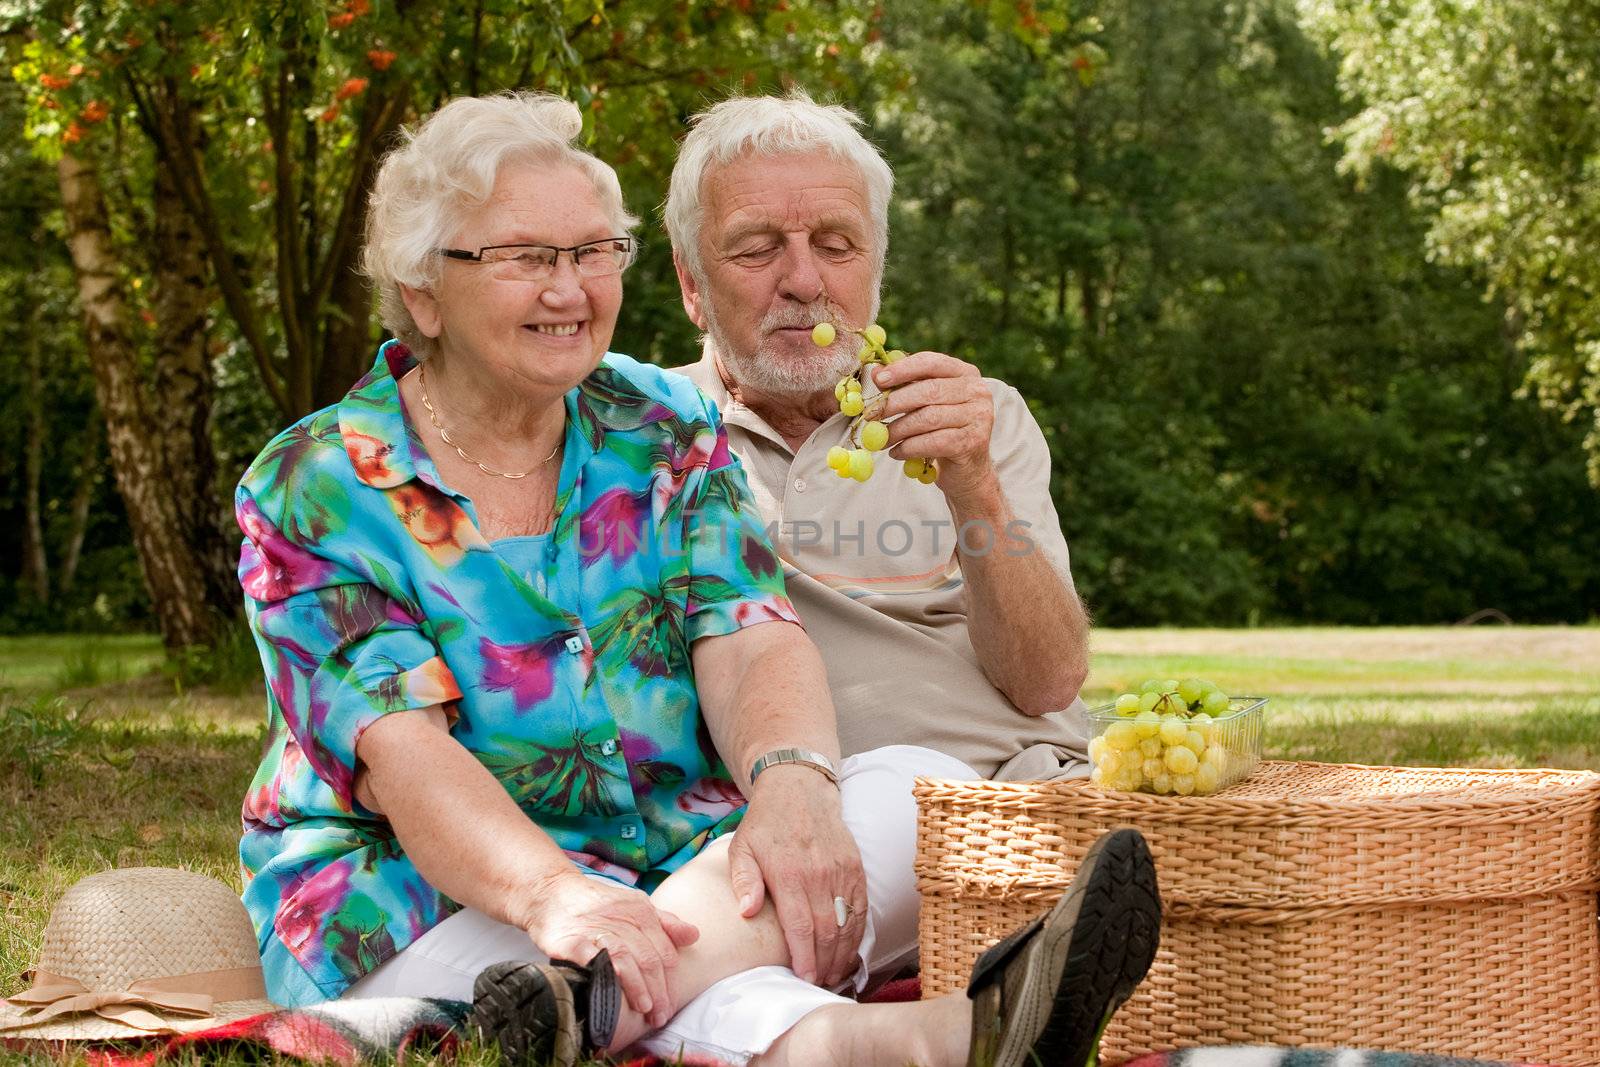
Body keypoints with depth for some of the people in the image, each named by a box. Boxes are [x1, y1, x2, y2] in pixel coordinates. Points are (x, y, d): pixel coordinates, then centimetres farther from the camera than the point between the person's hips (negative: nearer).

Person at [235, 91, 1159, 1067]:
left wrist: (791, 782, -31)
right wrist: (552, 894, -38)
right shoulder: (316, 489, -4)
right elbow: (399, 751, -17)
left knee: (921, 787, -24)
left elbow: (749, 639, -5)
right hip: (424, 895, -4)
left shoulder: (666, 428, 9)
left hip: (684, 854, 5)